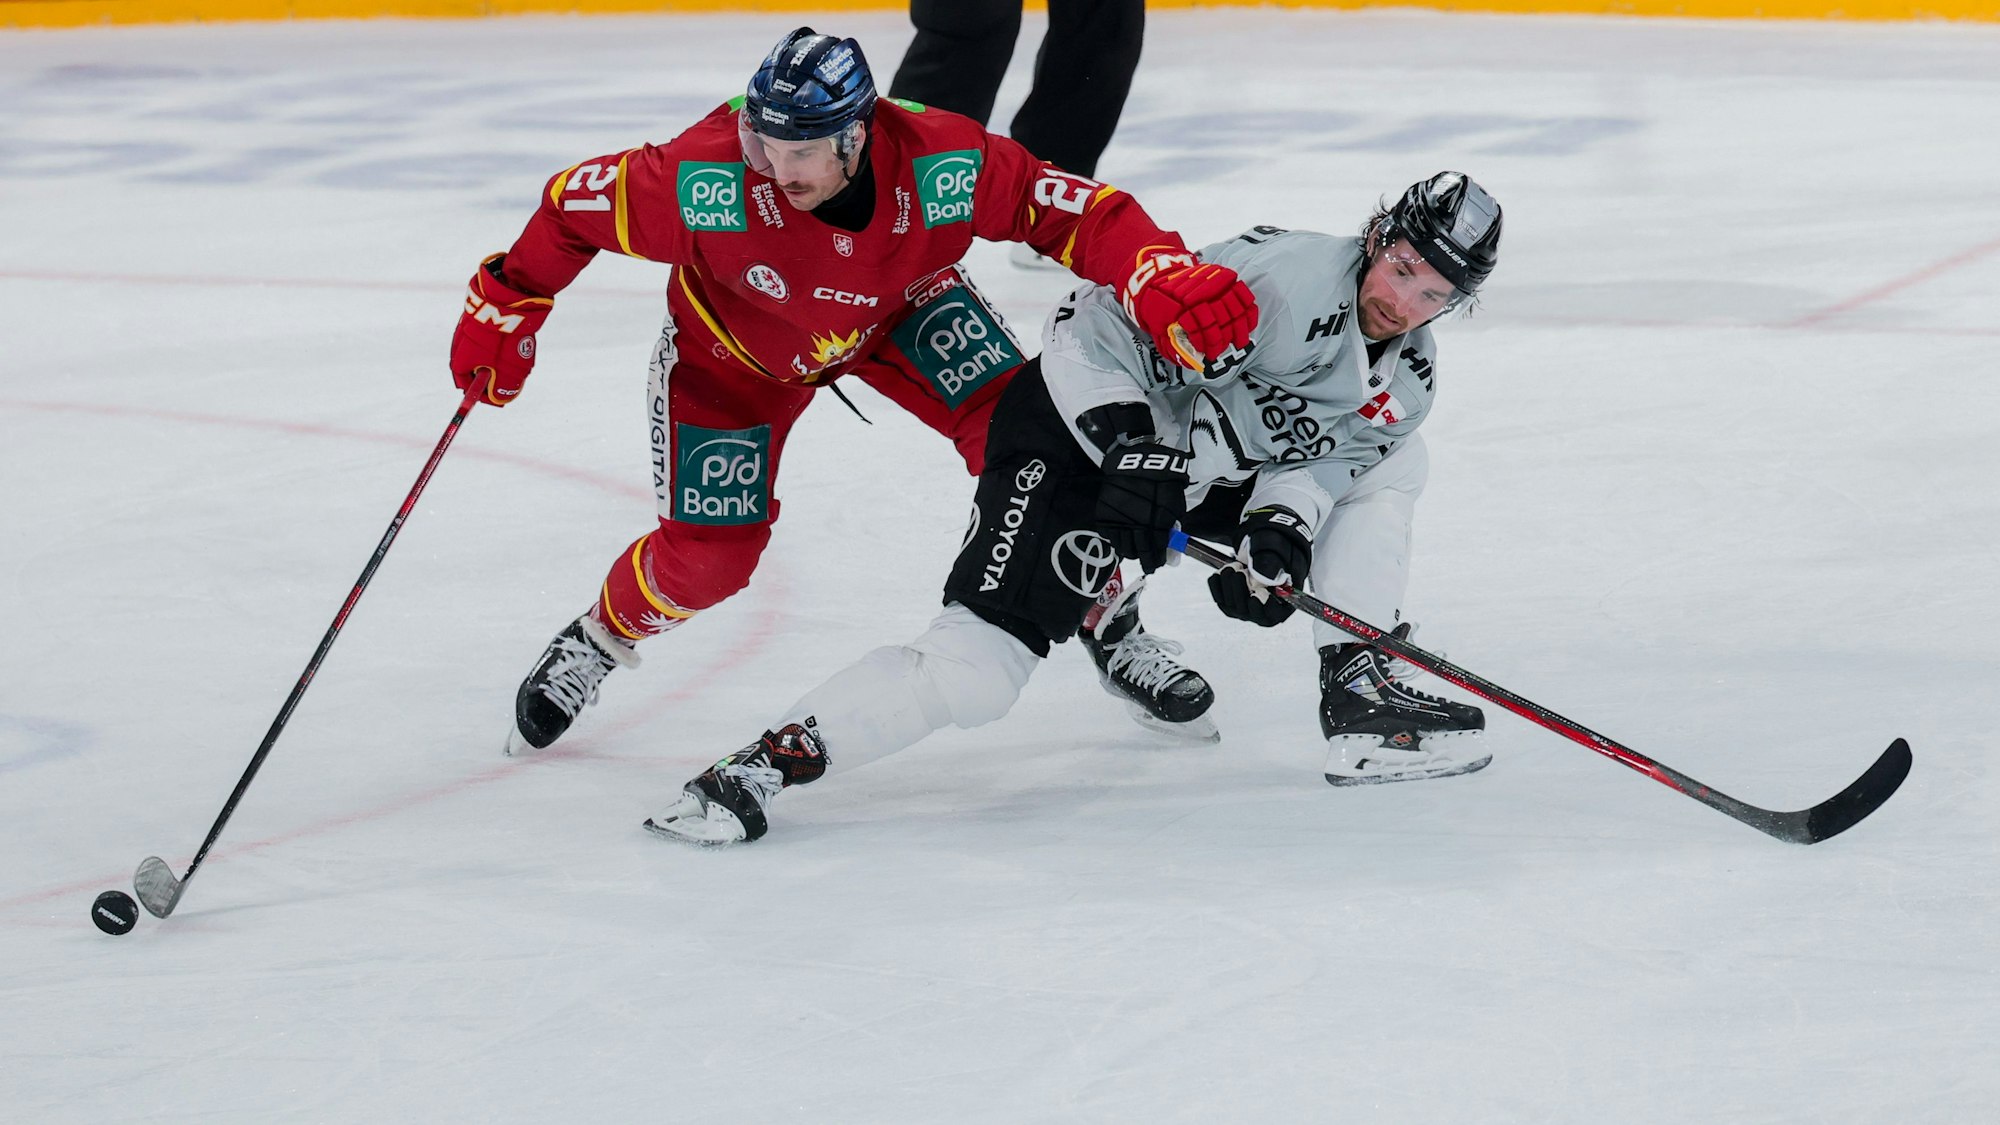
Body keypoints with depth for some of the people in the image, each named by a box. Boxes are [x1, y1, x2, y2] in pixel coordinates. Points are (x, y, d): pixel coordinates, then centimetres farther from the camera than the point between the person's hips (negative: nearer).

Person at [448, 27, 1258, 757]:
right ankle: (601, 638, 29)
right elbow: (579, 204, -24)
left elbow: (1079, 213, -30)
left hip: (901, 313, 1)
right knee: (706, 557, -6)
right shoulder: (710, 178, -40)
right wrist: (504, 310, -15)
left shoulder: (945, 168, -37)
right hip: (734, 345, -1)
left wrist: (1168, 286, -47)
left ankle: (1110, 630, 5)